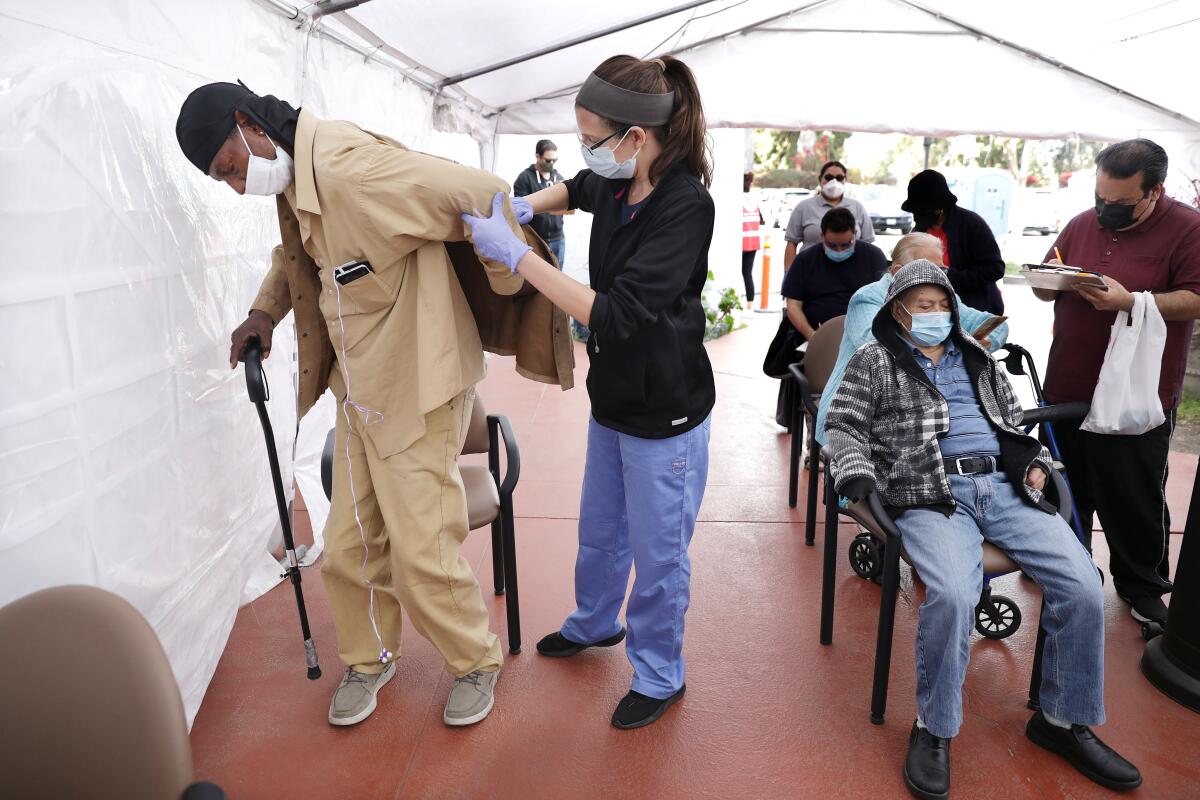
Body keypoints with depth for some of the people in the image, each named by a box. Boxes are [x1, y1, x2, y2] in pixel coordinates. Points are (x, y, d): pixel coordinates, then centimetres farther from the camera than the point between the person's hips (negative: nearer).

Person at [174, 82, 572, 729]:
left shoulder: (349, 170, -22)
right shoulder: (296, 184, 9)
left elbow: (484, 198, -25)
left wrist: (513, 291, -10)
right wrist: (266, 311, 12)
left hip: (416, 395, -9)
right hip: (359, 395, 9)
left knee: (423, 555, 0)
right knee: (347, 550, 14)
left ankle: (476, 661, 27)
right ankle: (369, 660, 39)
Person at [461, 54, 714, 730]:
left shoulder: (685, 206, -25)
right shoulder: (616, 186, -1)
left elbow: (615, 313, -31)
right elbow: (578, 189, 25)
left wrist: (515, 253, -28)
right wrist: (526, 207, 5)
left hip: (665, 414, -8)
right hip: (613, 398, 8)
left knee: (656, 552, 10)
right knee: (600, 532, 25)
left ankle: (660, 676, 33)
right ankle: (595, 623, 52)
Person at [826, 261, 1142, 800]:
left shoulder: (976, 358, 25)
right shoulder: (876, 361, 12)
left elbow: (1015, 419, 33)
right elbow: (843, 424, 5)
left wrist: (1034, 461, 15)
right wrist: (857, 473, -12)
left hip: (1003, 485, 5)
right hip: (928, 494, -5)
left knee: (1082, 583, -14)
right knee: (952, 594, -32)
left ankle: (1064, 720, 8)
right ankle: (934, 729, -9)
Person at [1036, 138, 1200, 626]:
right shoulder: (1081, 225, 8)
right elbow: (1045, 291, 15)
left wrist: (1130, 302, -25)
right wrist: (1050, 281, -7)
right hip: (1067, 386, 5)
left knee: (1134, 497, 6)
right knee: (1066, 485, 17)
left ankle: (1144, 586, 26)